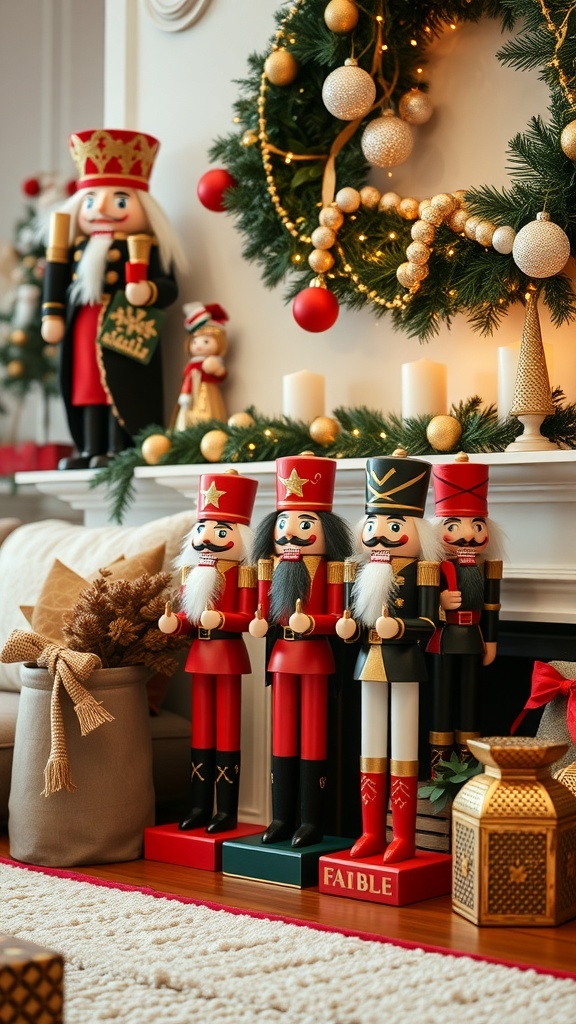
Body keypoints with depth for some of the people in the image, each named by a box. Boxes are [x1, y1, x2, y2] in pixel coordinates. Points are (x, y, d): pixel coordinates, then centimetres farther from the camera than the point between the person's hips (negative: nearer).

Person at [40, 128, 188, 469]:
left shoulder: (143, 248, -4)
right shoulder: (79, 247, 15)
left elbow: (169, 286, -10)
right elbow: (62, 283, 17)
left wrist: (148, 292, -29)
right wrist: (52, 313, 10)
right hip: (83, 329, 7)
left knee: (120, 390, -7)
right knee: (88, 389, 8)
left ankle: (118, 450, -5)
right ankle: (91, 450, 12)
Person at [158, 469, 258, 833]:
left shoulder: (242, 573, -10)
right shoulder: (193, 571, 8)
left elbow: (248, 618, -17)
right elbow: (190, 617, 9)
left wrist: (221, 619, -32)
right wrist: (173, 622, -11)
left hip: (228, 654, -6)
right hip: (200, 654, 7)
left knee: (227, 732, -1)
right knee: (201, 732, 11)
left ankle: (226, 811, 5)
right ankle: (200, 806, 17)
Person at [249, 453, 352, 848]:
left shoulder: (328, 567, -8)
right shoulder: (275, 566, 8)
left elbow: (336, 618, -12)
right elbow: (266, 614, 9)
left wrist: (309, 622, -28)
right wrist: (261, 622, -12)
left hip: (314, 656, -6)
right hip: (282, 655, 6)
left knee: (312, 739, -1)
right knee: (283, 739, 9)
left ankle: (311, 821, 5)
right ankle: (281, 818, 16)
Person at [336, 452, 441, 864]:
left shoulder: (419, 571, -9)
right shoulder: (363, 570, 7)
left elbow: (428, 623, -12)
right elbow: (355, 620, 11)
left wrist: (398, 627, -28)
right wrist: (348, 627, -11)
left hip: (404, 663, -6)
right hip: (370, 661, 6)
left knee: (402, 751, -2)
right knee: (371, 750, 10)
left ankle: (404, 838, 5)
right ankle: (372, 833, 19)